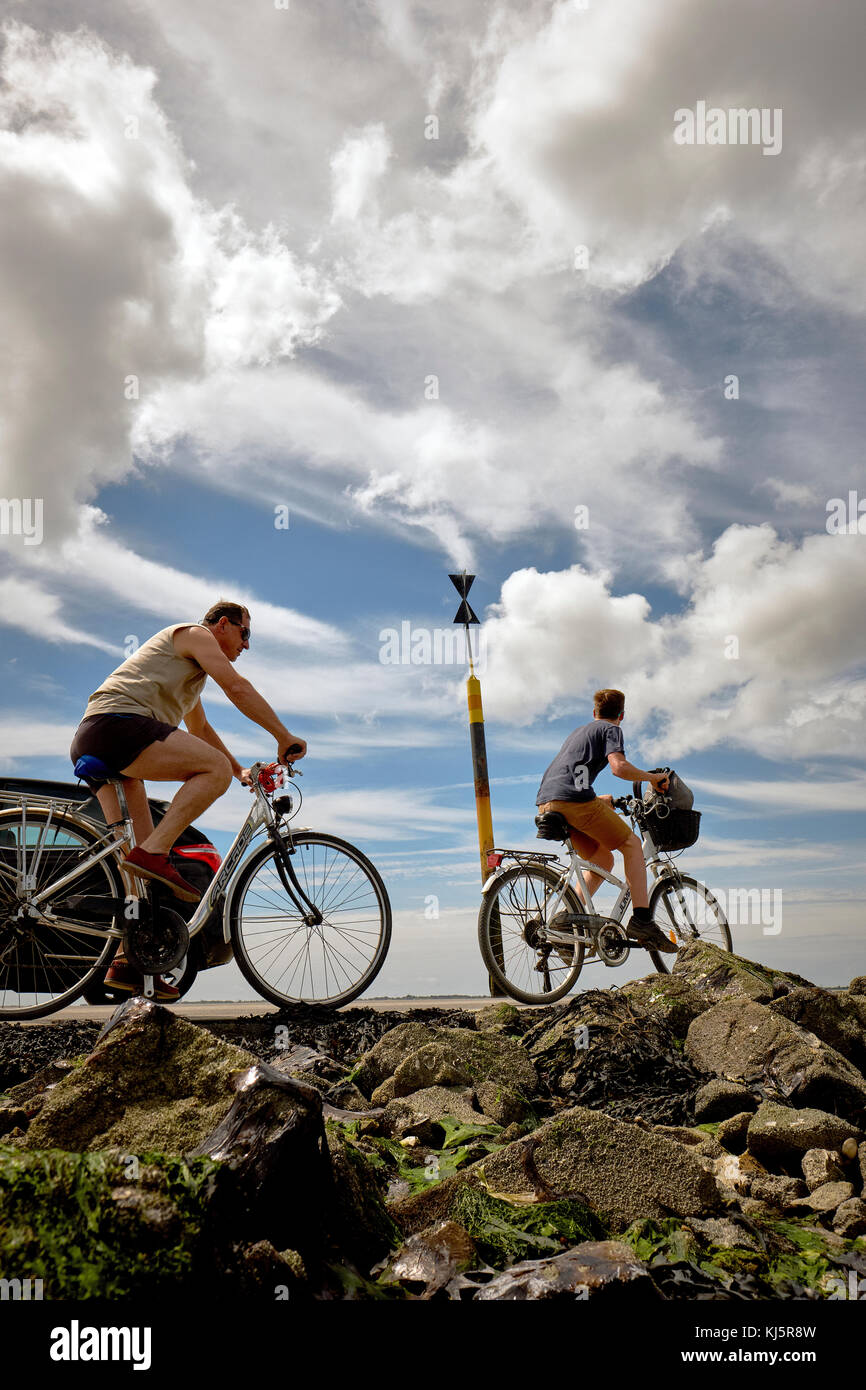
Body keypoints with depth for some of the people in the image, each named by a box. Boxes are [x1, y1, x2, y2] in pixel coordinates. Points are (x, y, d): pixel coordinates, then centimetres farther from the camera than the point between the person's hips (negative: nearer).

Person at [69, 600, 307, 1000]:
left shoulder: (192, 670, 36)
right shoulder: (195, 634, 7)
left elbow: (200, 729, 43)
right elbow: (237, 688, -6)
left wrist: (242, 771, 39)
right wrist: (285, 737, -4)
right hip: (116, 723, -10)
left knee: (139, 850, 6)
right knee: (216, 769, -19)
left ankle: (128, 959, 4)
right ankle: (154, 854, -25)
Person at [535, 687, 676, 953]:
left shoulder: (578, 731, 34)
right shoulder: (610, 730, 10)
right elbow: (619, 767, -10)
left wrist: (599, 800, 47)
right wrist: (652, 777, 5)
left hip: (546, 802, 8)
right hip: (573, 798, -8)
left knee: (603, 860, 16)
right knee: (631, 844, 4)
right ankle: (641, 920, -7)